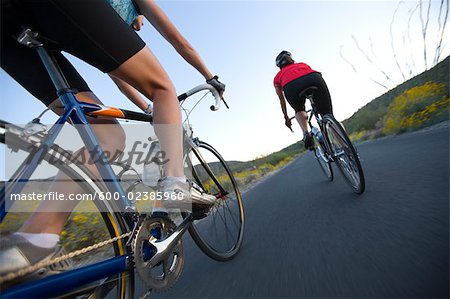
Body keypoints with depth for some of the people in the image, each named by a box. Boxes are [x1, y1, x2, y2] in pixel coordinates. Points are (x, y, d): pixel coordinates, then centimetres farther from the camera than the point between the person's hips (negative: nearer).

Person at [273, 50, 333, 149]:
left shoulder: (277, 77, 35)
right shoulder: (302, 64, 42)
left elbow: (282, 100, 35)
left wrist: (286, 117, 45)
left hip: (291, 87, -1)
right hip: (314, 78, 2)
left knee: (299, 110, 29)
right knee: (328, 115, 15)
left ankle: (306, 133, 4)